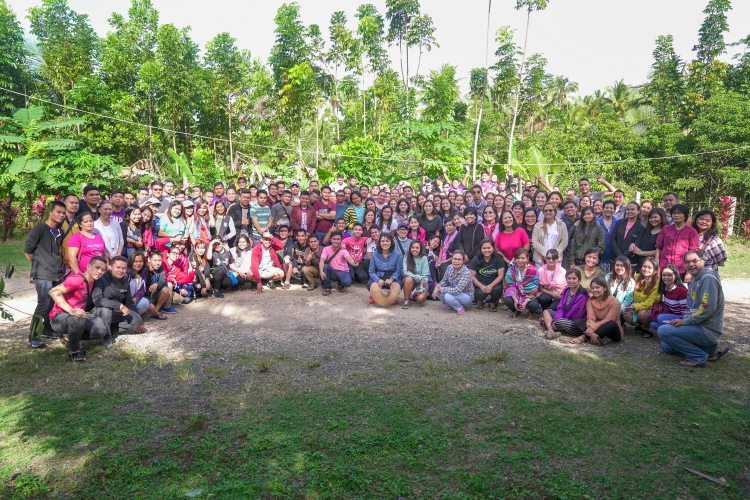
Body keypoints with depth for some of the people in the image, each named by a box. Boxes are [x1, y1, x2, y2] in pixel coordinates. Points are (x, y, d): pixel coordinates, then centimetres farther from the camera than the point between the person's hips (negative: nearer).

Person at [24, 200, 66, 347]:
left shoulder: (59, 232, 12)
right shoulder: (39, 229, -9)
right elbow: (27, 250, -7)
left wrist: (57, 264, 9)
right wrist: (40, 265, 2)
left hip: (58, 274, 7)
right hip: (43, 275, -7)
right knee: (44, 305, -11)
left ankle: (46, 329, 30)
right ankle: (34, 338, -4)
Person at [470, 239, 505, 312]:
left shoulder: (498, 258, -7)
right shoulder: (476, 259, -6)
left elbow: (501, 275, -10)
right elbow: (472, 276, -5)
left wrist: (491, 285, -24)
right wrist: (481, 286, -21)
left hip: (494, 283, 1)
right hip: (480, 283, 0)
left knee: (497, 289, -33)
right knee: (481, 293, -33)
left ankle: (493, 303, 4)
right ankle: (480, 301, 10)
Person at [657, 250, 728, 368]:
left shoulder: (708, 278, -17)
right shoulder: (693, 280, 14)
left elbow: (708, 308, -25)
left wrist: (685, 321, -18)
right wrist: (683, 319, 2)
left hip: (708, 330, -10)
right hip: (698, 327, 10)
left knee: (663, 331, -20)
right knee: (666, 346, 16)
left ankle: (699, 357, -11)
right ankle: (708, 349, 13)